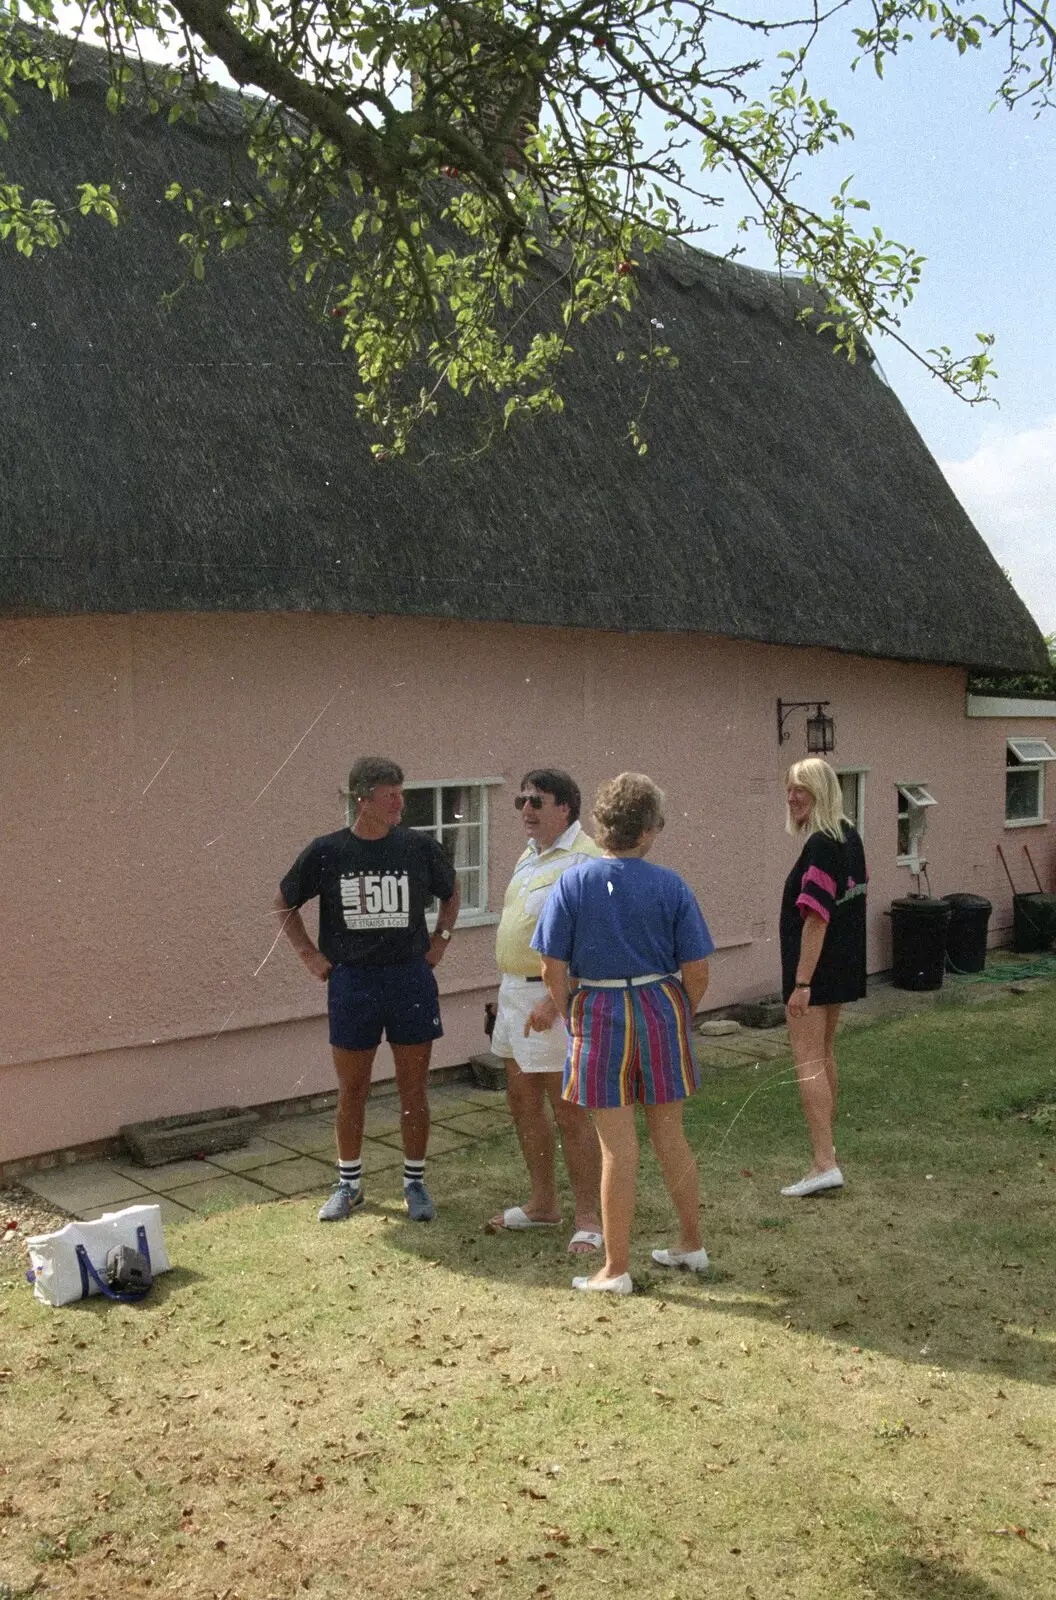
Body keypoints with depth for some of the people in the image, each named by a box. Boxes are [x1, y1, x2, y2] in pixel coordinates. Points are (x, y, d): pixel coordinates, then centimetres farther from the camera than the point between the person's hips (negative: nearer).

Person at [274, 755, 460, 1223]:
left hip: (410, 978, 0)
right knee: (351, 1092, 10)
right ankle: (348, 1184, 26)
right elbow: (284, 904, 11)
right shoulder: (325, 852, -5)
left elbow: (450, 893, 17)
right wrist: (309, 955, 5)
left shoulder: (419, 847, -3)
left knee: (413, 1090, 7)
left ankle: (415, 1183, 22)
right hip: (351, 982, 0)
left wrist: (440, 942, 8)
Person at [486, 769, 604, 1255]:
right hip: (516, 991, 10)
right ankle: (542, 1204, 29)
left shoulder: (582, 860, -17)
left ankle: (589, 1219, 8)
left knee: (569, 1111, -3)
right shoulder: (528, 856, 14)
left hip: (556, 997, -10)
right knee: (523, 1101, 16)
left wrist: (552, 1001, -28)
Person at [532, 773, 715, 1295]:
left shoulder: (573, 882, -8)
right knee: (670, 1138, 18)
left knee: (618, 1149, 5)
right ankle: (692, 1245, 33)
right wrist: (681, 1017, 13)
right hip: (661, 1010, 2)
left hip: (599, 1016, -2)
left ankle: (616, 1269, 15)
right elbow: (696, 970, -4)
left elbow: (553, 969, -8)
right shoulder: (670, 886, -6)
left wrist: (571, 1018, 7)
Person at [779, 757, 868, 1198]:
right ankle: (825, 1142, 34)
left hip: (815, 966, -10)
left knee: (807, 1061, -8)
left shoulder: (820, 846, -21)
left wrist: (801, 983, -24)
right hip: (844, 964, 10)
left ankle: (824, 1165, -11)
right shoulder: (849, 837, 9)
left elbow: (816, 918, -24)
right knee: (824, 1053, 21)